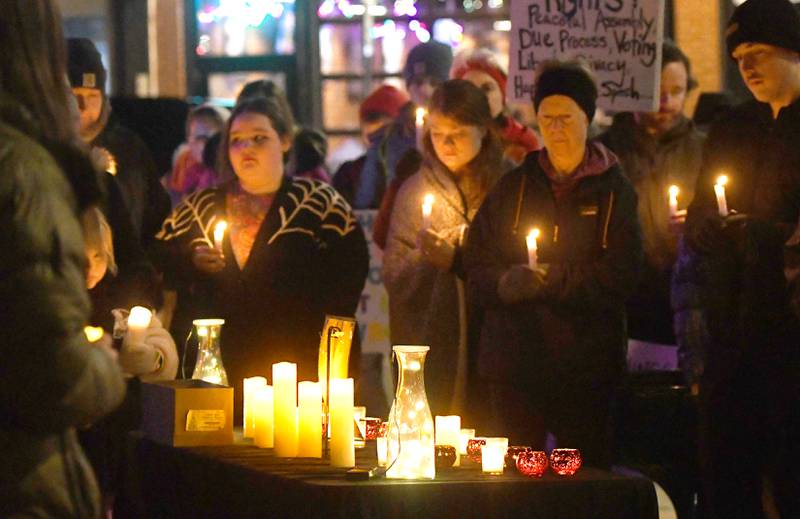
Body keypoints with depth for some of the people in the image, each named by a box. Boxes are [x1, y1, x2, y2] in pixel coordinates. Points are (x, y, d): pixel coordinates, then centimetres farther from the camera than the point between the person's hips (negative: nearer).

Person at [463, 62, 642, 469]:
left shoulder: (612, 191, 4)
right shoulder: (513, 187, 12)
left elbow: (621, 275, -8)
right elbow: (475, 261, 6)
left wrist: (552, 281, -15)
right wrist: (505, 282, -15)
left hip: (585, 365, -2)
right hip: (514, 358, 2)